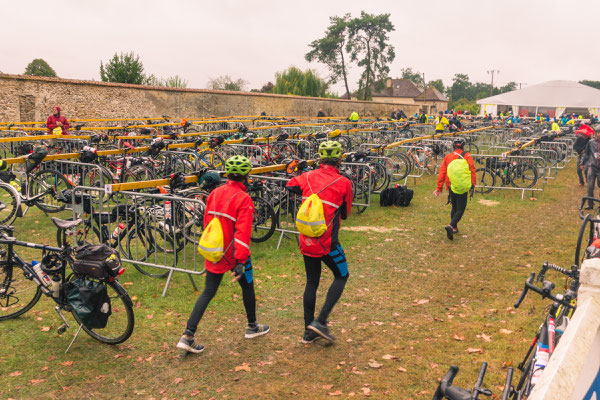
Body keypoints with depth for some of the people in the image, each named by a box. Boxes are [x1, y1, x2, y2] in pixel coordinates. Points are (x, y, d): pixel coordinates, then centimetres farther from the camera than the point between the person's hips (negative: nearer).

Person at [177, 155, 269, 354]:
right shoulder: (243, 199, -16)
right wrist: (240, 262, -25)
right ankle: (252, 327, 35)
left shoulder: (215, 193, 4)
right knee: (247, 287, 18)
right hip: (234, 254, -5)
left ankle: (187, 336, 1)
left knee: (208, 292, 10)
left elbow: (207, 222, 12)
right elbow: (242, 232, -23)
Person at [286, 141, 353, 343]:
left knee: (311, 282, 16)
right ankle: (320, 321, 3)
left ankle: (309, 331, 22)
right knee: (341, 276, 15)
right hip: (327, 243, -4)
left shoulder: (308, 177, 2)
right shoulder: (343, 182, -8)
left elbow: (290, 186, 22)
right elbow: (345, 213, 4)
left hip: (306, 241, 5)